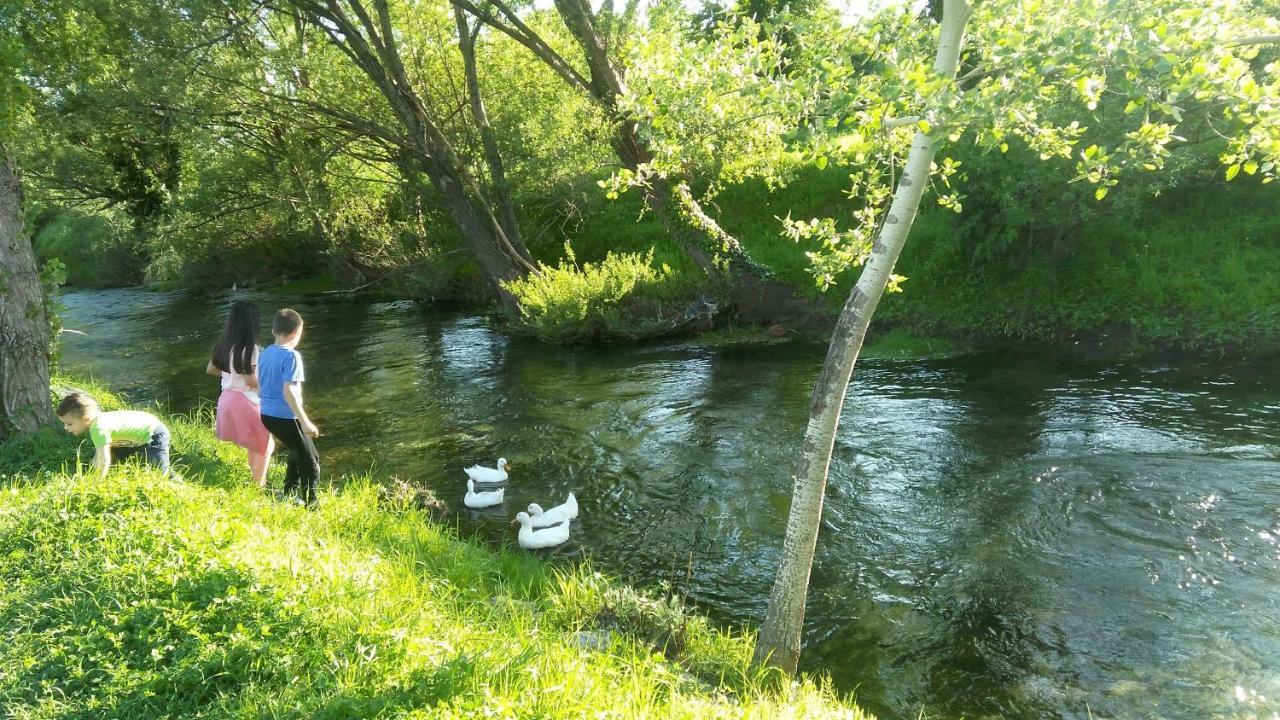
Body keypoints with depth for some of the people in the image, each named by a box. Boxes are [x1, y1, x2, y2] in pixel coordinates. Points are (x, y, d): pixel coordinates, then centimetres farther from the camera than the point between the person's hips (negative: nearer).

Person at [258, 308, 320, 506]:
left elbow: (260, 389, 14)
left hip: (267, 414, 9)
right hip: (285, 417, -9)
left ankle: (288, 496, 37)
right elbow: (288, 392, -23)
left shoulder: (264, 354, 8)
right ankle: (310, 506, 4)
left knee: (297, 454, 27)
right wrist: (305, 422, -22)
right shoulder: (291, 356, -16)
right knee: (310, 462, 3)